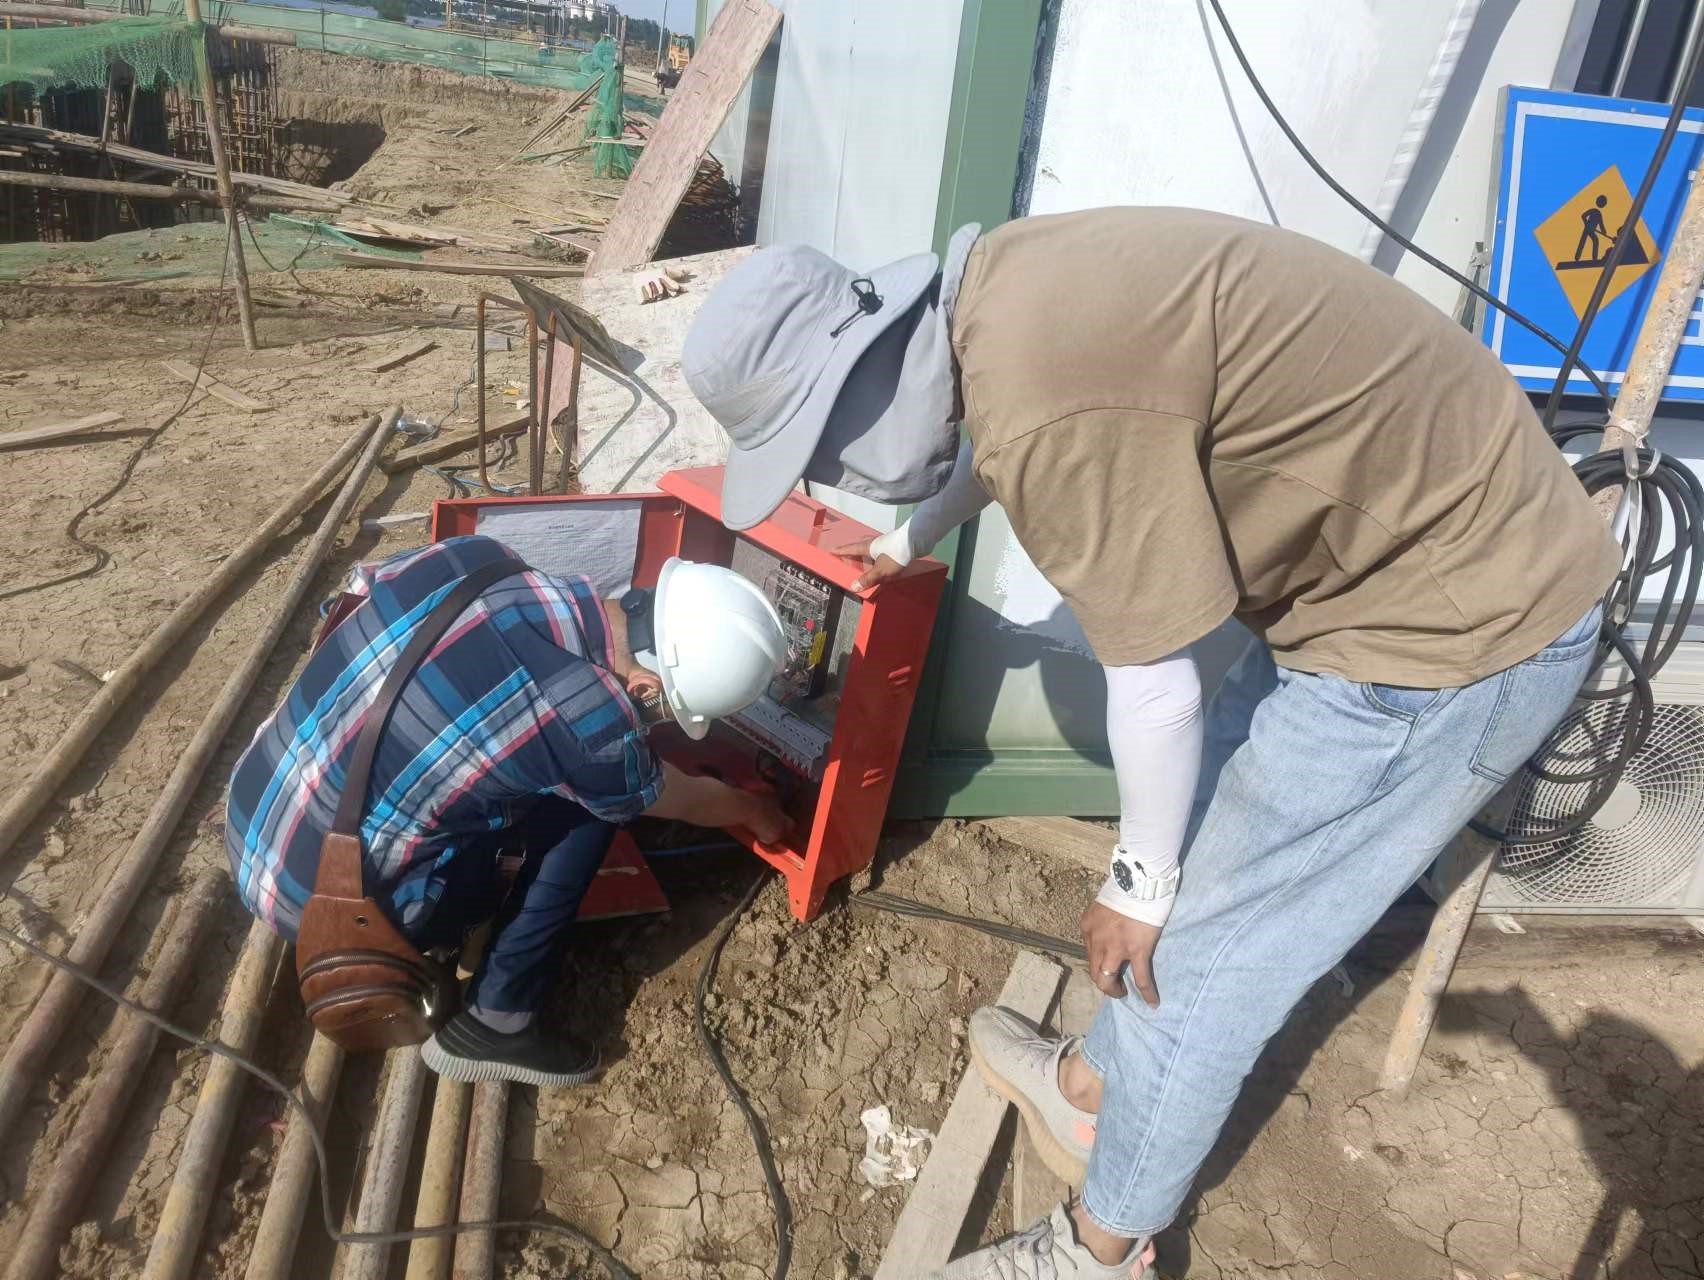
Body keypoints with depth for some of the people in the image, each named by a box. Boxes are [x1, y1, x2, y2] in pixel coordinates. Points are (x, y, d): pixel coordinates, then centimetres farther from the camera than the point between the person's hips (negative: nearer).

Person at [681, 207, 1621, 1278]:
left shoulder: (1052, 409, -32)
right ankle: (1093, 1087, 43)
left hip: (1461, 625, -9)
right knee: (1203, 832, 20)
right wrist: (912, 542, 39)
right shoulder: (993, 294, -2)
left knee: (1198, 946, 2)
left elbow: (1156, 695, -22)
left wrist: (1139, 882, -4)